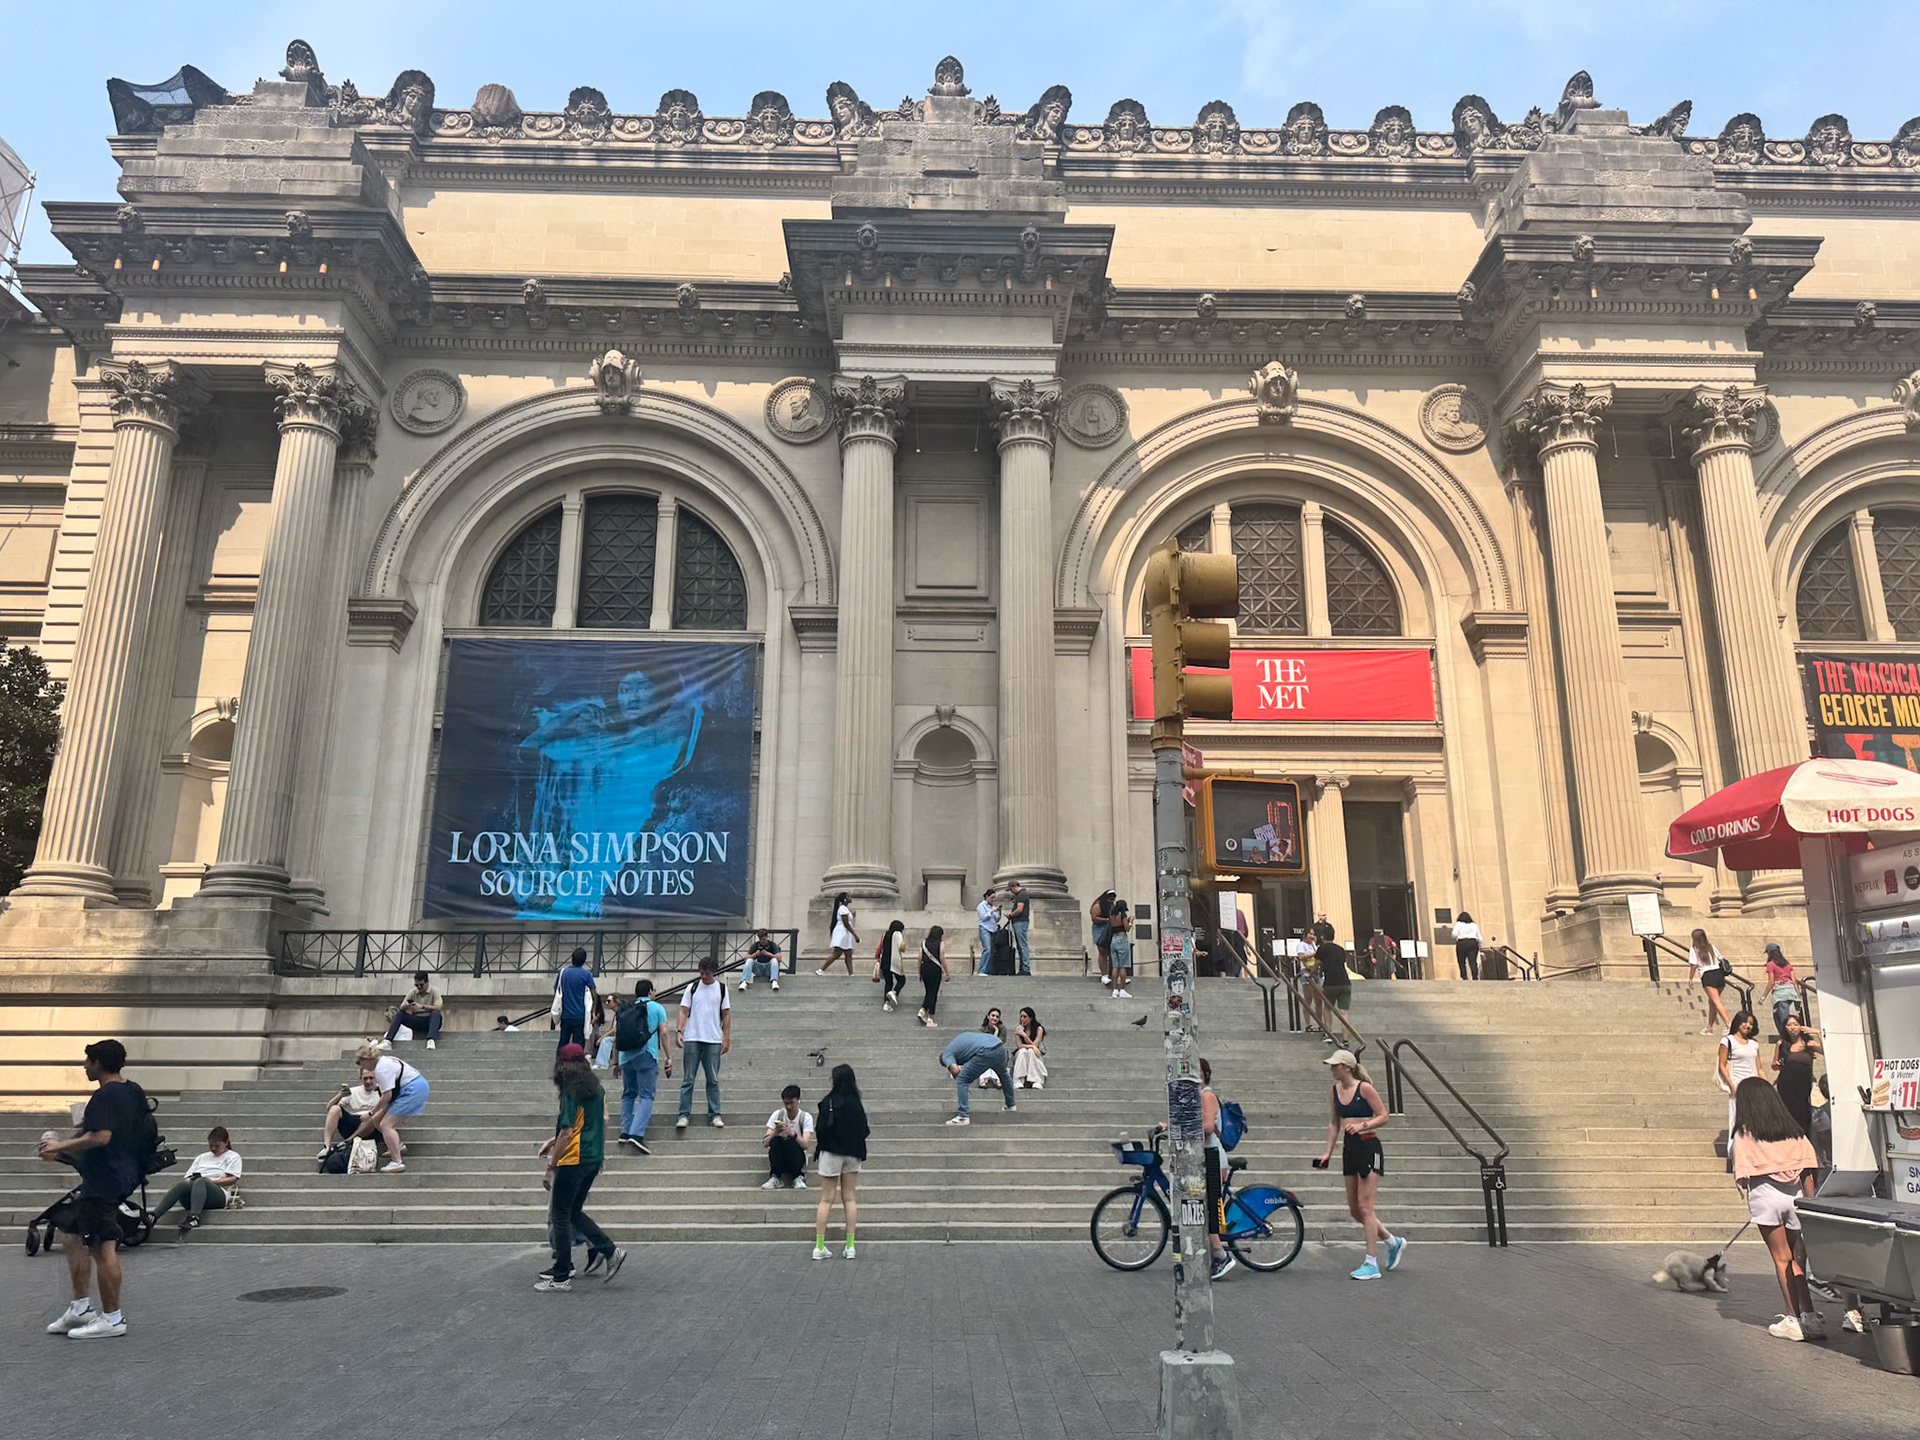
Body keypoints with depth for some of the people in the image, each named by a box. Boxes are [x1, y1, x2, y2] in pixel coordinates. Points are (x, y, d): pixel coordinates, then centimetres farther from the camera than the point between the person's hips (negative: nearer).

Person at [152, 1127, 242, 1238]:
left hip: (219, 1194, -4)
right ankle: (154, 1216, -48)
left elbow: (233, 1179, 4)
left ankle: (194, 1217, -55)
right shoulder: (202, 1157, 32)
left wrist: (212, 1181, -10)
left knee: (200, 1182, -36)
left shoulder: (233, 1156, 19)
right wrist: (190, 1180, -2)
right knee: (183, 1184, -31)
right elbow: (188, 1177, 22)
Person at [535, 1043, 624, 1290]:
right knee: (573, 1212, 18)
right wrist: (555, 1141, 23)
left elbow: (567, 1133, -17)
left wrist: (552, 1163, -7)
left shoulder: (571, 1093, -15)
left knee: (560, 1216, 3)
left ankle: (562, 1277, 7)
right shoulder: (597, 1089, 9)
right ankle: (608, 1250, 9)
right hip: (593, 1159, 8)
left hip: (573, 1160, -8)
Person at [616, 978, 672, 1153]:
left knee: (628, 1094, 18)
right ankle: (636, 1134, -20)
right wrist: (669, 1057, 1)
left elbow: (616, 1036, 14)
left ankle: (625, 1132, 12)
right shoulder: (656, 1008, 6)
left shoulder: (624, 1010, 17)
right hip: (646, 1056, -4)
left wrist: (615, 1061, 20)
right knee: (646, 1096, -6)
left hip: (626, 1057, 4)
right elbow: (663, 1033, -1)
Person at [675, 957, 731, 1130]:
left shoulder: (722, 989, 6)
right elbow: (684, 1011, 2)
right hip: (692, 1039, 0)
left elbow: (726, 1015, 7)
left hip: (714, 1040, 0)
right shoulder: (692, 988, 5)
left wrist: (727, 1038, 1)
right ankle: (684, 1114, 2)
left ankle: (715, 1114, 11)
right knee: (688, 1079, -1)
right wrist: (678, 1031, -13)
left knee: (713, 1079, 5)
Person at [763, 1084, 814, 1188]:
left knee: (790, 1142, -34)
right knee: (776, 1140, -30)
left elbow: (805, 1144, -19)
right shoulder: (777, 1115, -3)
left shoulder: (806, 1117, -7)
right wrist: (775, 1133, -31)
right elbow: (765, 1143, -10)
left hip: (797, 1157, -1)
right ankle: (776, 1178, -19)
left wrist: (792, 1134, -38)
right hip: (779, 1158, 2)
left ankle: (797, 1178, -16)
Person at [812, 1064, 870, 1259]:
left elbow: (822, 1128, -16)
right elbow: (864, 1130, 2)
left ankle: (819, 1246, 3)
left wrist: (818, 1144, 3)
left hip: (831, 1152, -3)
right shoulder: (857, 1103, -1)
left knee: (826, 1199, 4)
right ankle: (850, 1245, 7)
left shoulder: (829, 1102, -13)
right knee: (849, 1198, 10)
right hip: (852, 1153, 3)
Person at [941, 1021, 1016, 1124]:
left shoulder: (946, 1055, 14)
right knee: (1004, 1074, 36)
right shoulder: (963, 1035, 35)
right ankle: (1011, 1105, 53)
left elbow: (955, 1070, -6)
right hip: (1000, 1047, 8)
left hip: (986, 1053, -8)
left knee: (962, 1082, 5)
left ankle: (963, 1117, 0)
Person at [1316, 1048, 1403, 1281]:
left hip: (1369, 1147, -8)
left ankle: (1371, 1264, 1)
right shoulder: (1336, 1090, 8)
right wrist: (1328, 1152, 12)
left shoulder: (1364, 1088, -11)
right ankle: (1393, 1241, 30)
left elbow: (1383, 1116, -9)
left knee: (1364, 1206, -7)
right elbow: (1334, 1123, 16)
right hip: (1349, 1148, 8)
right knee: (1354, 1209, 10)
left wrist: (1362, 1125, -23)